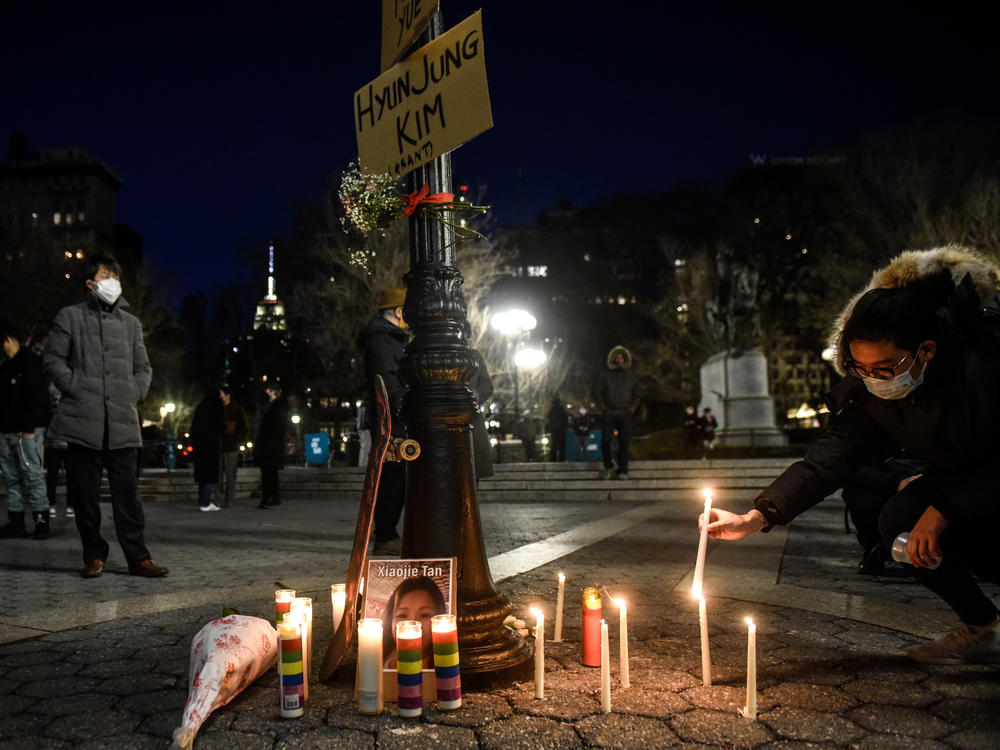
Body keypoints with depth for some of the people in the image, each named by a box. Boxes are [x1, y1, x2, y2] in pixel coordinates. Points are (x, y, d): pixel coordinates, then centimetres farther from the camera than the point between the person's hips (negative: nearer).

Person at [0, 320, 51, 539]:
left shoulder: (30, 361, -6)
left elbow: (38, 396, -14)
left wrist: (28, 427, -18)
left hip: (27, 432, -9)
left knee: (33, 475, -8)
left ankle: (41, 520, -4)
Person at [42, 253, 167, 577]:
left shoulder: (131, 323, 19)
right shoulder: (70, 317, 9)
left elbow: (143, 367, 22)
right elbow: (52, 358, 4)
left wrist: (135, 393, 6)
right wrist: (75, 388, -6)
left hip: (122, 422, 2)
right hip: (83, 420, -2)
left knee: (127, 492, -1)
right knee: (85, 493, 3)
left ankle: (138, 556, 2)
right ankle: (94, 554, 14)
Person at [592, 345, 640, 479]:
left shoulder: (631, 376, 15)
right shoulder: (605, 375, 11)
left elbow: (636, 395, 19)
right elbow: (597, 391, 9)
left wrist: (633, 407, 3)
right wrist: (603, 406, -3)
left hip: (625, 414, 1)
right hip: (608, 413, -1)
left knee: (624, 442, -4)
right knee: (605, 440, -11)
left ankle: (623, 471, 1)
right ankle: (608, 466, 8)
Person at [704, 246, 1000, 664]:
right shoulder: (871, 394, -17)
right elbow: (829, 458, -24)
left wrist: (944, 508, -31)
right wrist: (756, 517, -34)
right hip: (958, 479, 5)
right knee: (900, 520, -20)